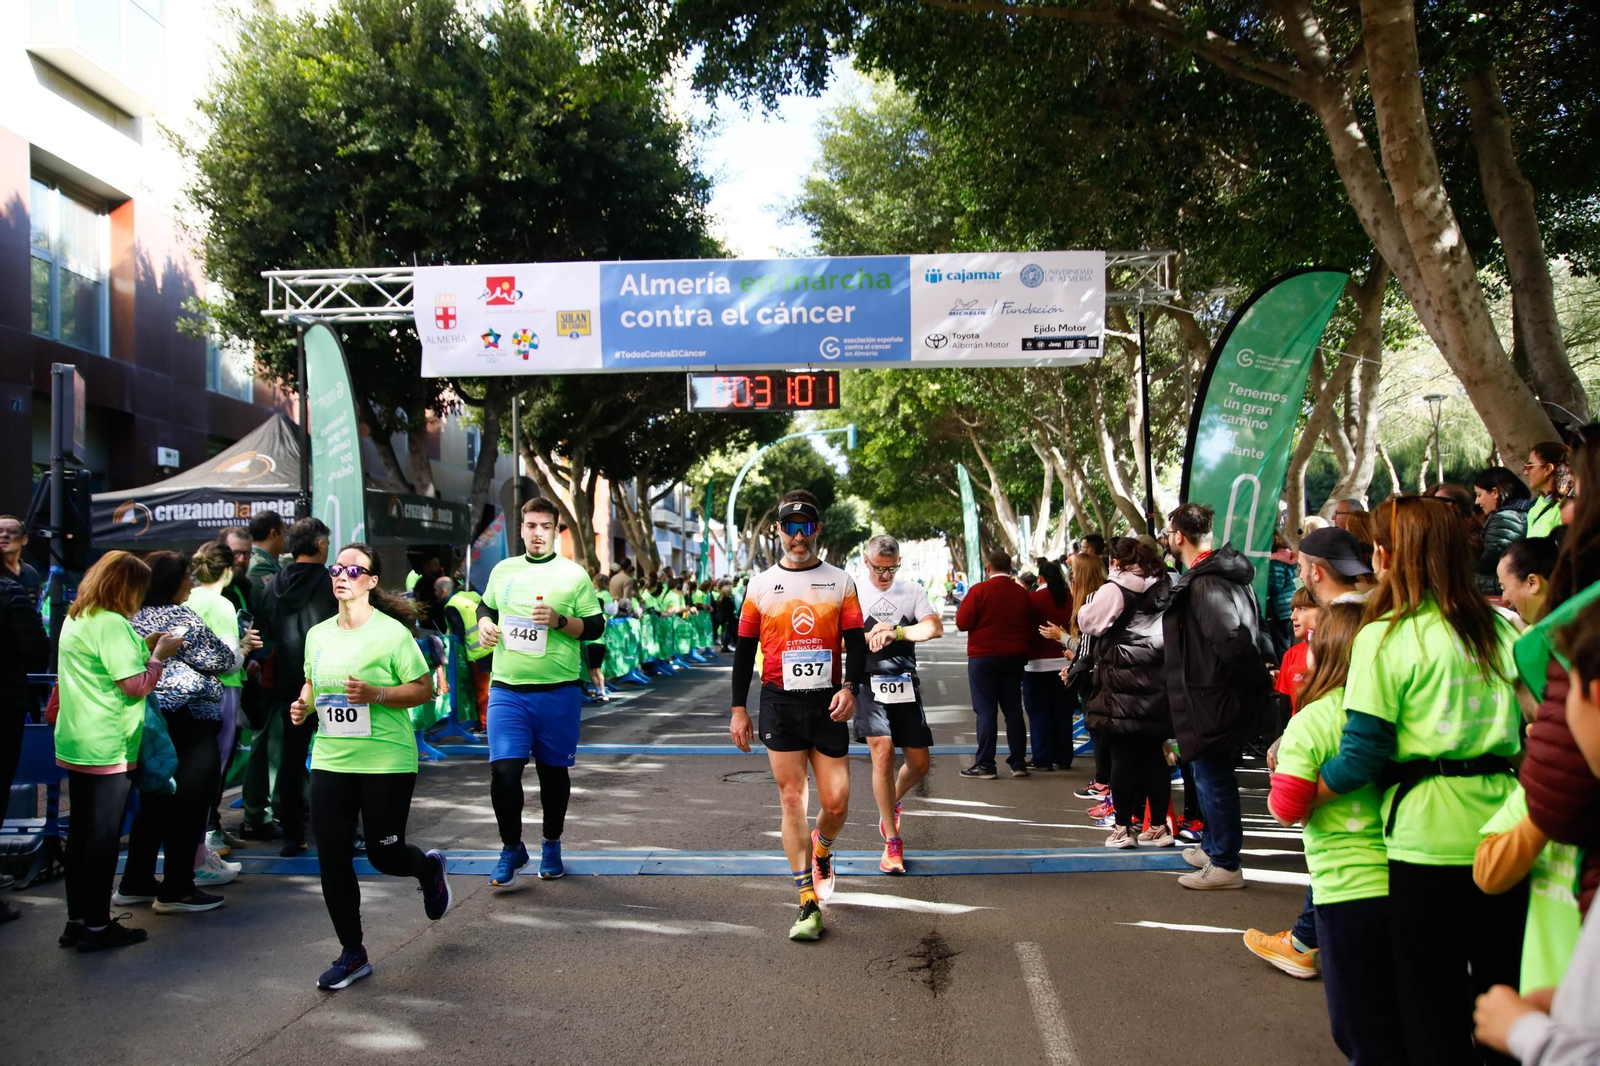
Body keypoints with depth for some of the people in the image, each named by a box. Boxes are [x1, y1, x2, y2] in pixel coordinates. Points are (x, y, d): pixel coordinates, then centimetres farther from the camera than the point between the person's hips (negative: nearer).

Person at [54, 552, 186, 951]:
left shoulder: (74, 619, 11)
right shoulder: (113, 625, -17)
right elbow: (136, 687, -19)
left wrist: (143, 647, 12)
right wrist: (159, 654, -5)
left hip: (74, 745, 9)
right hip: (108, 749, -9)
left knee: (80, 833, 13)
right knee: (104, 837, 0)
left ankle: (77, 920, 20)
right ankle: (97, 926, 7)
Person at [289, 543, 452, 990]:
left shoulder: (391, 631, -8)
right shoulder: (317, 634, 9)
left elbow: (424, 689, -8)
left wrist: (375, 694, -22)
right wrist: (303, 706, 2)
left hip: (386, 762, -5)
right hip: (330, 760, 5)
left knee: (384, 853, 3)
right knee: (332, 857, 2)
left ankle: (429, 867, 40)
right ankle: (352, 953, 16)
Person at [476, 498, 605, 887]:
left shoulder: (574, 574, 0)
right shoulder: (503, 570, 9)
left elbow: (595, 627, 0)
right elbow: (486, 607, 25)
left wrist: (559, 620, -16)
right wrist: (484, 623, 3)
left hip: (558, 691, -1)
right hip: (506, 689, 2)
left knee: (554, 771, 10)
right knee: (503, 770, -8)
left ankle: (552, 846, 29)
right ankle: (512, 848, 12)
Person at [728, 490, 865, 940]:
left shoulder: (840, 581, 5)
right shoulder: (762, 584, 6)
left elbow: (856, 642, 2)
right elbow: (744, 648, 9)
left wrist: (850, 688, -15)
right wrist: (739, 708, 5)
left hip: (828, 702, 0)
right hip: (779, 704, 0)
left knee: (836, 803, -1)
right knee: (792, 800, -1)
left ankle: (821, 850, 34)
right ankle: (808, 903, 6)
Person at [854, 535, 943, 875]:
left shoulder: (912, 591, 8)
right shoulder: (853, 591, 2)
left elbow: (935, 628, -6)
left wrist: (896, 632, -16)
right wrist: (869, 636, -15)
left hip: (906, 686, 3)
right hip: (869, 684, -3)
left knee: (919, 763, 5)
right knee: (883, 750, -18)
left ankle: (891, 802, 40)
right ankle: (892, 842, -7)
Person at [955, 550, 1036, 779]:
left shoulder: (979, 590, -11)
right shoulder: (1022, 593, 4)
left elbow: (962, 622, -10)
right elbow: (1032, 627, 9)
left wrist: (964, 604, 7)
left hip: (983, 657, -4)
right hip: (1014, 657, 4)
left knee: (986, 710, -2)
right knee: (1013, 709, 11)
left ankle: (985, 764, -3)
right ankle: (1018, 763, 13)